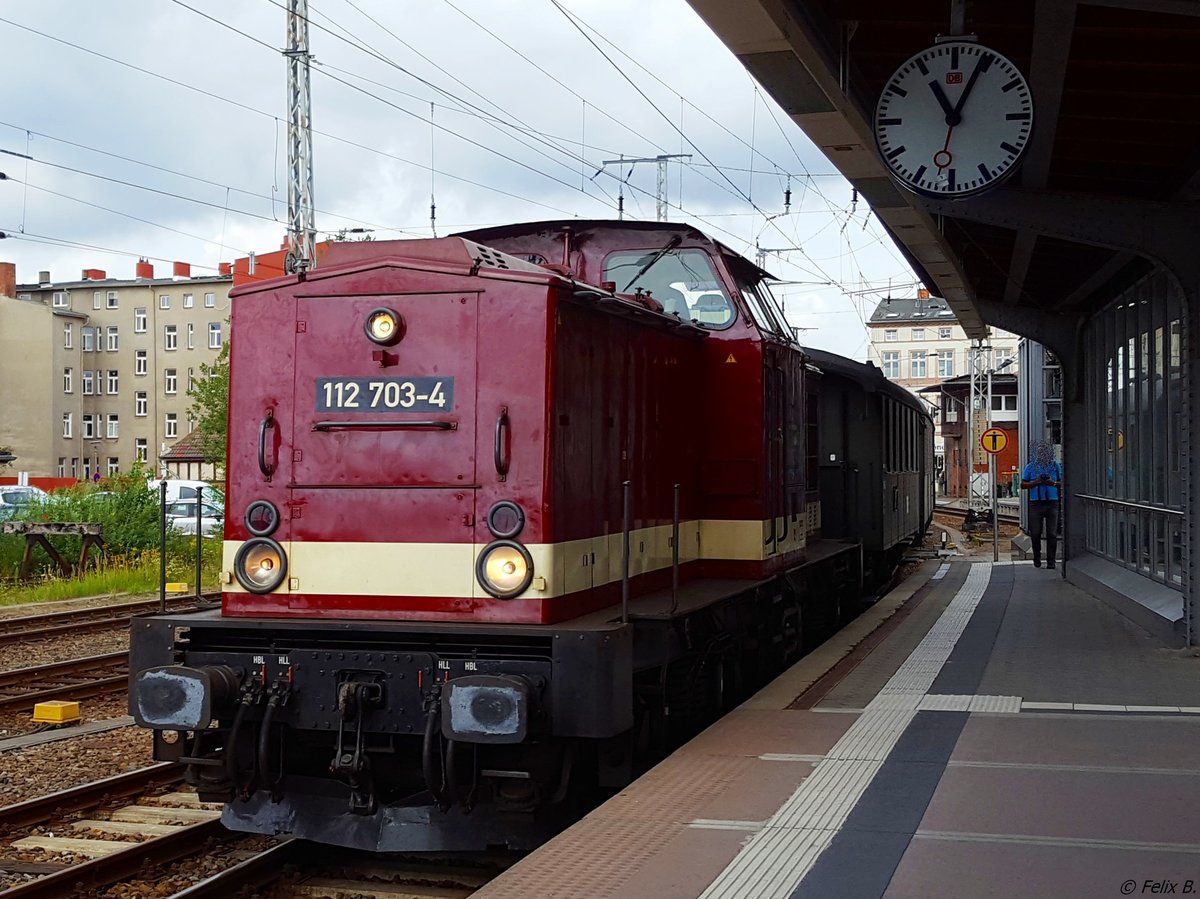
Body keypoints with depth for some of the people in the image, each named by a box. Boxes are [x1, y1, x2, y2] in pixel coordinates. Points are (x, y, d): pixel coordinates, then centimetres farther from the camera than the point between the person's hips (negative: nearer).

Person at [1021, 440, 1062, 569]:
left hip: (1052, 502, 0)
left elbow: (1062, 483, 9)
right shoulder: (1030, 467, 7)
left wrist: (1053, 483, -11)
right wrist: (1036, 482, -10)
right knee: (1035, 533, 1)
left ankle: (1051, 561, 0)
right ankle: (1037, 559, 16)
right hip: (1036, 503, 0)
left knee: (1052, 534, -4)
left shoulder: (1055, 466, 8)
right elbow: (1023, 485, 6)